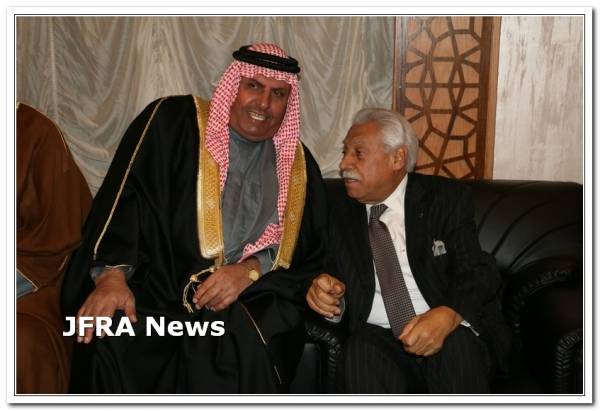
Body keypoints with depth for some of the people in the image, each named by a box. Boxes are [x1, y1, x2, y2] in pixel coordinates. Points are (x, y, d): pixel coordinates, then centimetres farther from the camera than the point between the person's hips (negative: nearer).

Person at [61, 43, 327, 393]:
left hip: (248, 299, 2)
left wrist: (250, 270, -8)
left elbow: (306, 250, 10)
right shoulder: (172, 122, 3)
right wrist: (112, 274, -20)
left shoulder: (299, 165, 12)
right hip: (154, 286, -1)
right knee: (112, 341, -31)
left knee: (247, 349, -31)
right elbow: (125, 197, -6)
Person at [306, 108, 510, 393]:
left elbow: (479, 271, -7)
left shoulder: (447, 198, 1)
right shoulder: (339, 207, 10)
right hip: (376, 336, 1)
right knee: (361, 357, -31)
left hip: (450, 334, 0)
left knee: (457, 347, -33)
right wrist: (325, 291, -14)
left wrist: (449, 315, -28)